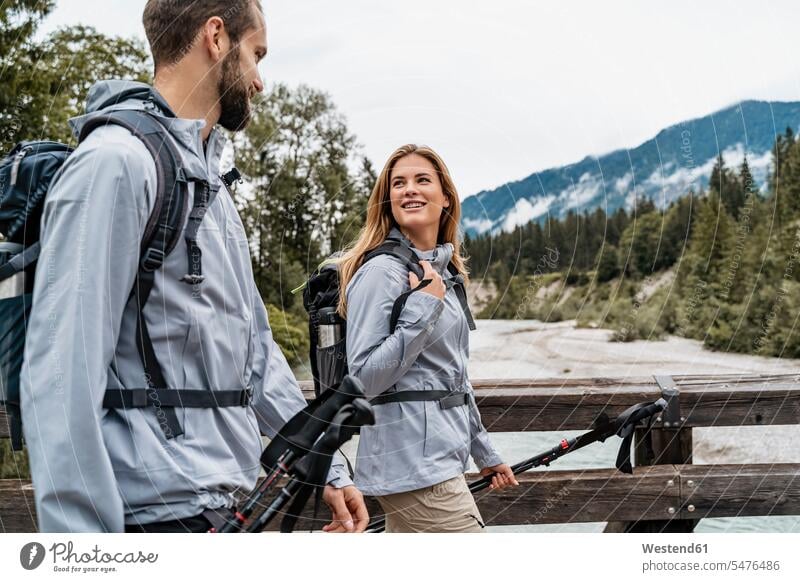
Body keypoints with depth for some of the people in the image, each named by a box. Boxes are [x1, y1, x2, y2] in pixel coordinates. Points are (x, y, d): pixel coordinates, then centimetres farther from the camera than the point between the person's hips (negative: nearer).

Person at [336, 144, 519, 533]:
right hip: (414, 467, -9)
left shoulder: (443, 271, 15)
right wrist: (423, 307, -21)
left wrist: (485, 453, 24)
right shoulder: (382, 272, -12)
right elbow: (365, 379, -18)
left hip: (438, 456, 9)